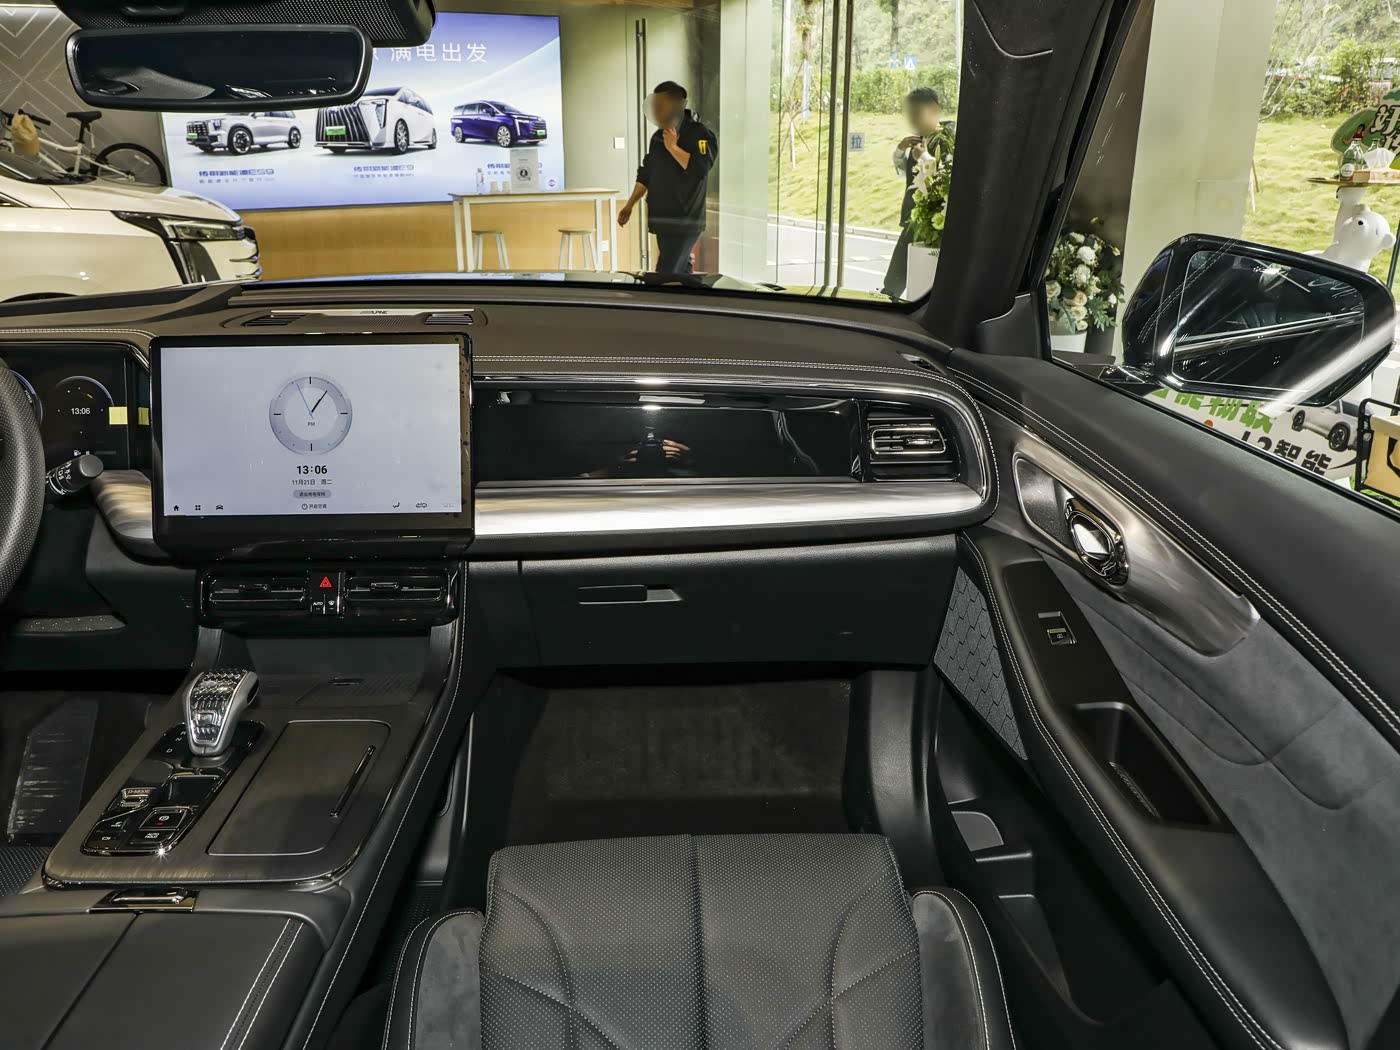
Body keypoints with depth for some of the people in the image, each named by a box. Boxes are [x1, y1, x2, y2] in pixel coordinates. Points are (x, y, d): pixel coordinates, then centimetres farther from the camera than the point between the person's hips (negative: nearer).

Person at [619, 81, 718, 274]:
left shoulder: (701, 135, -8)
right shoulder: (658, 137, 14)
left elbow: (700, 169, -24)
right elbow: (646, 174, 22)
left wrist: (673, 147, -21)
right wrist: (629, 205, 18)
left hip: (684, 223, -7)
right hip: (663, 221, 7)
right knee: (681, 274, 12)